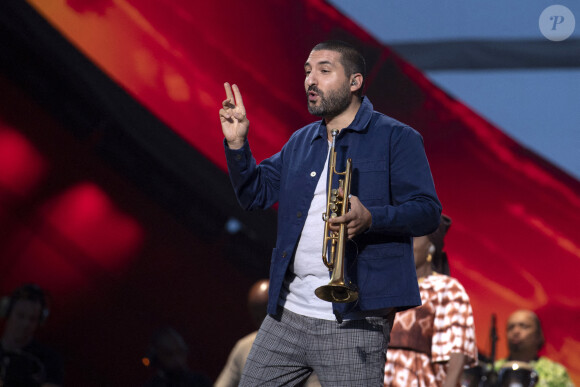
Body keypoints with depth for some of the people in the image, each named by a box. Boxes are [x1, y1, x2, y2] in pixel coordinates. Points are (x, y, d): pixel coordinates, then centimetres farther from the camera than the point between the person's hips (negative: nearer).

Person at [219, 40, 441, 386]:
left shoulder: (396, 139, -1)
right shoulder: (300, 143, 19)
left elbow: (428, 211, -9)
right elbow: (255, 194, 17)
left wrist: (370, 218, -25)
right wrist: (237, 144, 2)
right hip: (288, 313, 6)